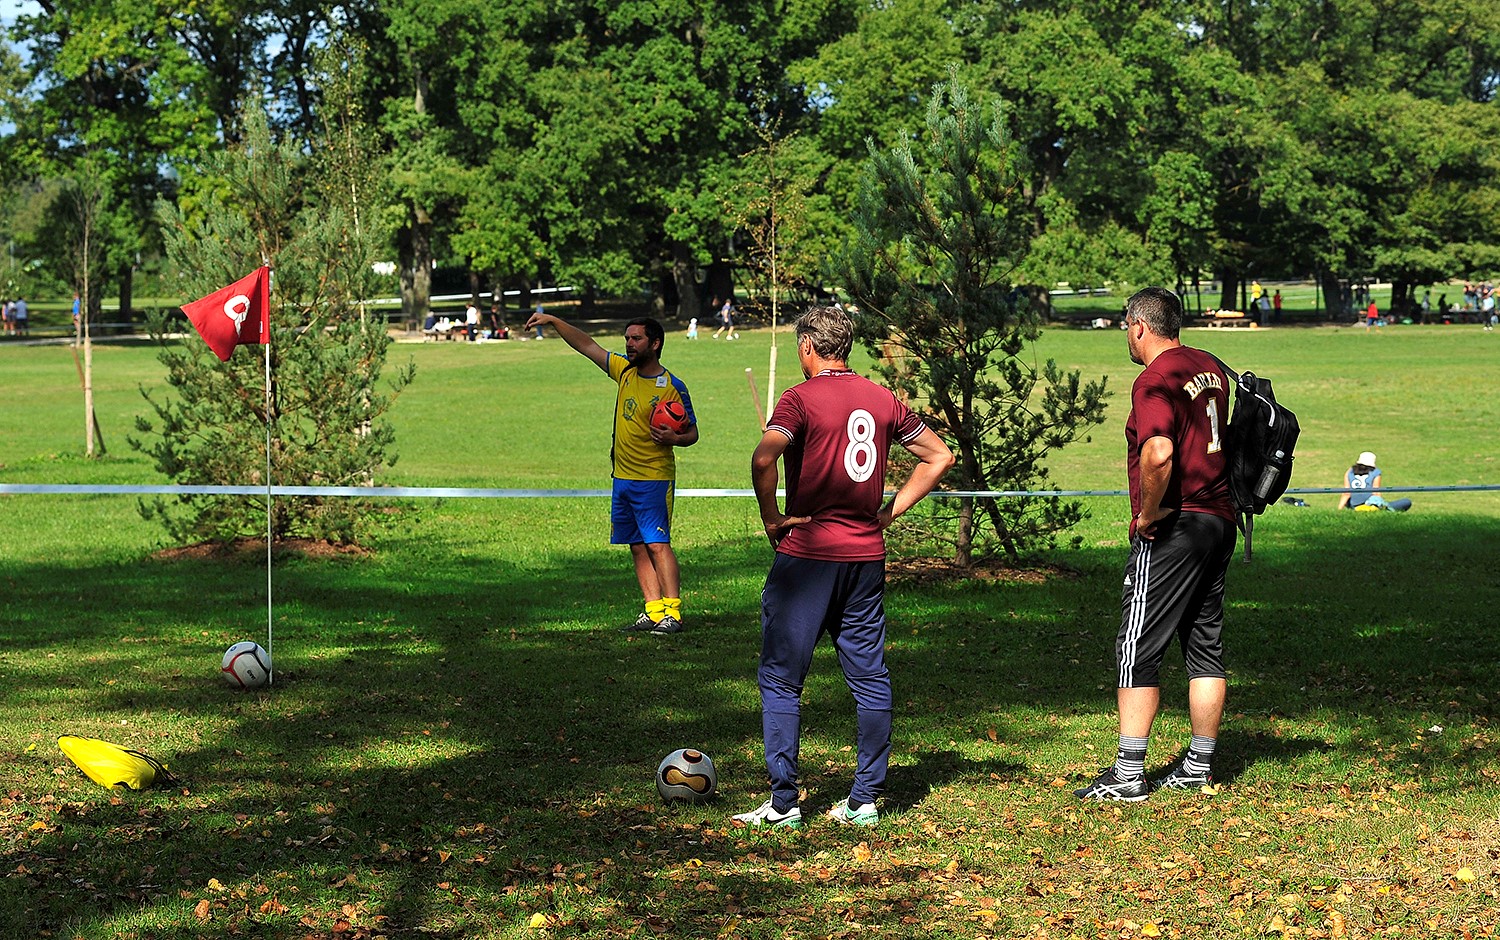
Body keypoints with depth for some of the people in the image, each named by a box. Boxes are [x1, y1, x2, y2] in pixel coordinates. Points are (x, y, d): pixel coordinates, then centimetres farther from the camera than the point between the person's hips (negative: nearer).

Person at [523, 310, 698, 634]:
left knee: (657, 544, -12)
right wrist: (554, 321, 10)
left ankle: (672, 613, -12)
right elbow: (587, 346, 15)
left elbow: (692, 433, -4)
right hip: (622, 478, 7)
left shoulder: (672, 387, -10)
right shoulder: (625, 370, 8)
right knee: (638, 546, 6)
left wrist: (674, 439, -25)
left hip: (654, 479, -7)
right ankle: (654, 611, 8)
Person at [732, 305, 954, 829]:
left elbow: (764, 458, -26)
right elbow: (939, 457, 14)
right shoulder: (883, 400, 7)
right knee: (870, 678, 9)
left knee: (781, 681, 2)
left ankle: (783, 802, 0)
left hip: (807, 554, -5)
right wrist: (890, 511, 12)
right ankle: (865, 800, 11)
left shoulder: (801, 399, -9)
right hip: (867, 555, 5)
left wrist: (771, 519, -12)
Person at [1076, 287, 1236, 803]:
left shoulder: (1155, 379, -15)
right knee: (1206, 647, 13)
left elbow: (1159, 452, -31)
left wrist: (1147, 513, -19)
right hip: (1220, 521, 9)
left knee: (1137, 649, -4)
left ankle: (1128, 774, -5)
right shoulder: (1211, 368, 13)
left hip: (1172, 529, -9)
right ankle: (1198, 766, 19)